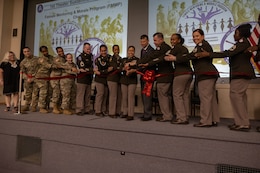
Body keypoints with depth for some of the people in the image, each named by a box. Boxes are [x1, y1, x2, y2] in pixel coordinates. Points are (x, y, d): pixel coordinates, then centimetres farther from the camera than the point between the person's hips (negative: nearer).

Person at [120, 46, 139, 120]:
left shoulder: (136, 59, 5)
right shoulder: (124, 59, 17)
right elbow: (121, 68, 5)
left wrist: (132, 70, -24)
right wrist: (125, 68, -15)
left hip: (132, 80, -4)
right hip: (124, 79, 4)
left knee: (131, 97, -10)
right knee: (124, 97, 5)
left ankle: (131, 115, -6)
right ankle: (125, 113, 17)